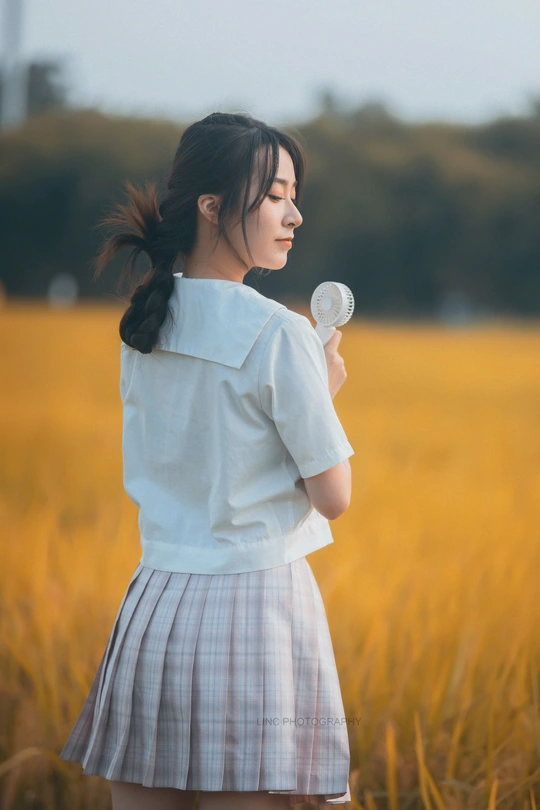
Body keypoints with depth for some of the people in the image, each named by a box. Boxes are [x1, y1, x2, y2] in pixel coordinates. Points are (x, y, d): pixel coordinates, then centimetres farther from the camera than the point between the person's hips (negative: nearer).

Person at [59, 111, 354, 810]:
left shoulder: (144, 326, 9)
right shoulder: (279, 334, -11)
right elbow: (333, 495, -6)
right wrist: (324, 389, 10)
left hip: (152, 609, 6)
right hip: (255, 605, -6)